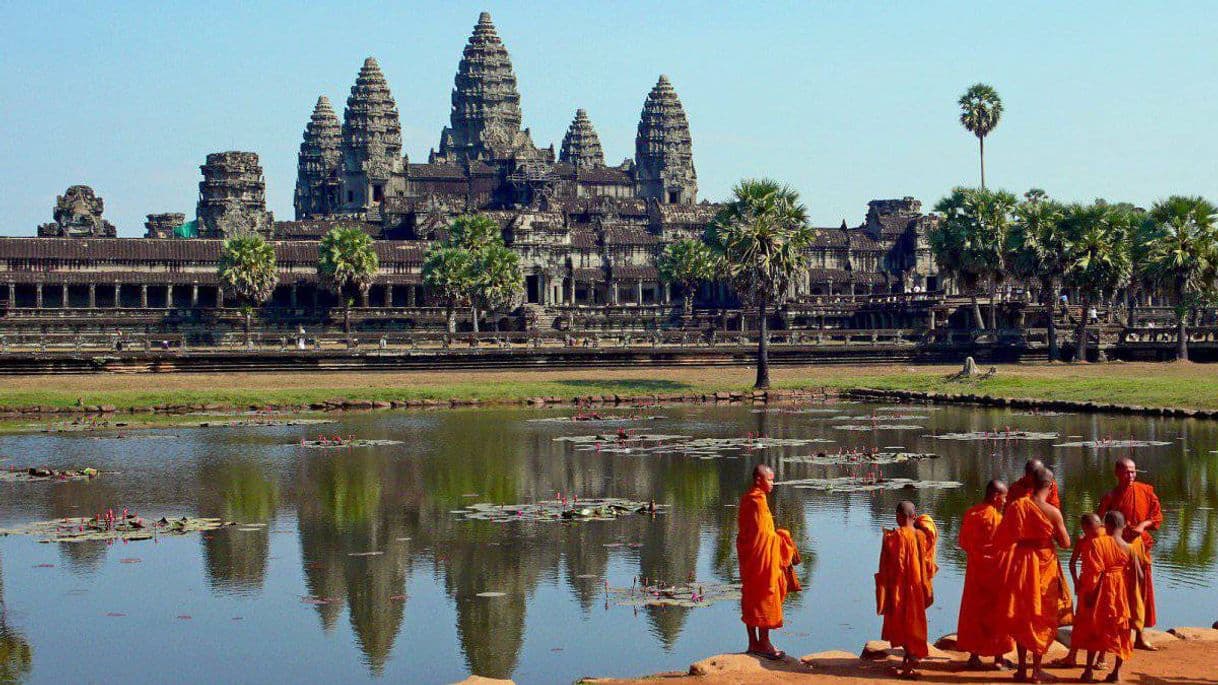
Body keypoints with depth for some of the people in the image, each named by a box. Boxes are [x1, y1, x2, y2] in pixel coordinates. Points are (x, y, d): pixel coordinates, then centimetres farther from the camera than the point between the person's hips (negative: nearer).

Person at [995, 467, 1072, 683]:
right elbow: (1065, 543, -8)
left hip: (1020, 565, 2)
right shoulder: (1053, 512, -15)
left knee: (1020, 616, 14)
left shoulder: (1016, 506, -9)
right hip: (1044, 566, -2)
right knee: (1041, 618, 9)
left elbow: (1001, 538, -3)